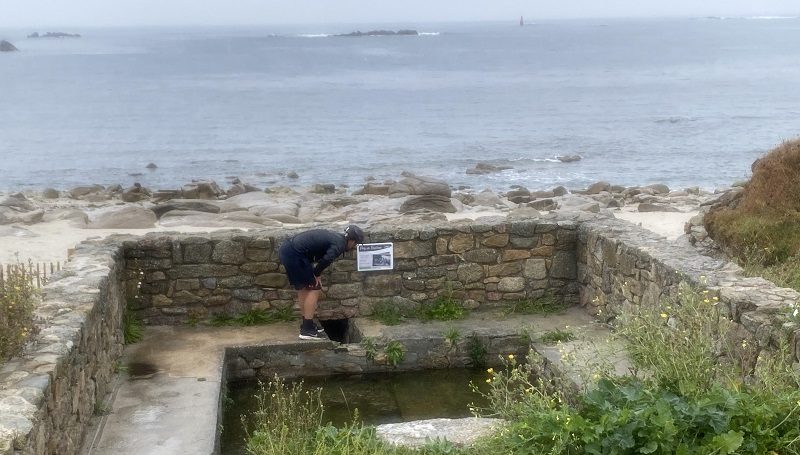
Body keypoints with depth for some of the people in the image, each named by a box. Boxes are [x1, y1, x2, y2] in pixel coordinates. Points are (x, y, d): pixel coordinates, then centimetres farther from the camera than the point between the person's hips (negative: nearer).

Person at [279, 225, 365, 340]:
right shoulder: (340, 244, -8)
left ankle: (306, 325, 28)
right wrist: (316, 274, -7)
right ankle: (307, 330, -1)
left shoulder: (335, 237, 21)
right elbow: (326, 260, -24)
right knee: (314, 288, -2)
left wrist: (316, 274, 7)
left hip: (285, 249, 10)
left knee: (303, 288, 19)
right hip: (294, 254, -10)